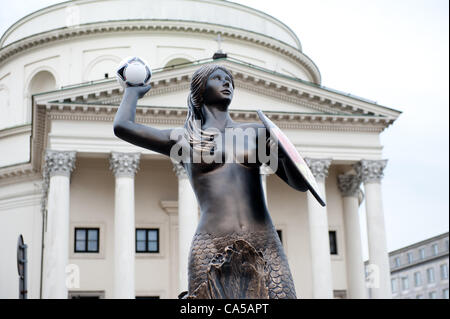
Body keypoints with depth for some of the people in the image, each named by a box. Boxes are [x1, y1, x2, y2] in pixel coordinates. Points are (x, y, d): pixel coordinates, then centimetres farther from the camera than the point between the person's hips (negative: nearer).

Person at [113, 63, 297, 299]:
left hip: (264, 244, 2)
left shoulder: (255, 133, 21)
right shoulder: (184, 140, 16)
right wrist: (133, 91, 31)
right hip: (211, 249, -1)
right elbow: (122, 127, 12)